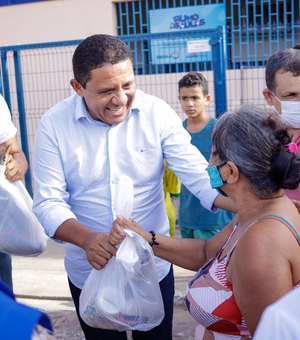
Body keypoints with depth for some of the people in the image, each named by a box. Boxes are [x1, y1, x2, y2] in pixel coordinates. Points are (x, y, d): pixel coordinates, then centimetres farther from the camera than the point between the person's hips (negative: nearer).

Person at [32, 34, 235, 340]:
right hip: (89, 272, 0)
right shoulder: (53, 125, -13)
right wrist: (86, 238, -34)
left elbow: (198, 175, -19)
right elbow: (48, 203, -14)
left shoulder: (157, 114, -14)